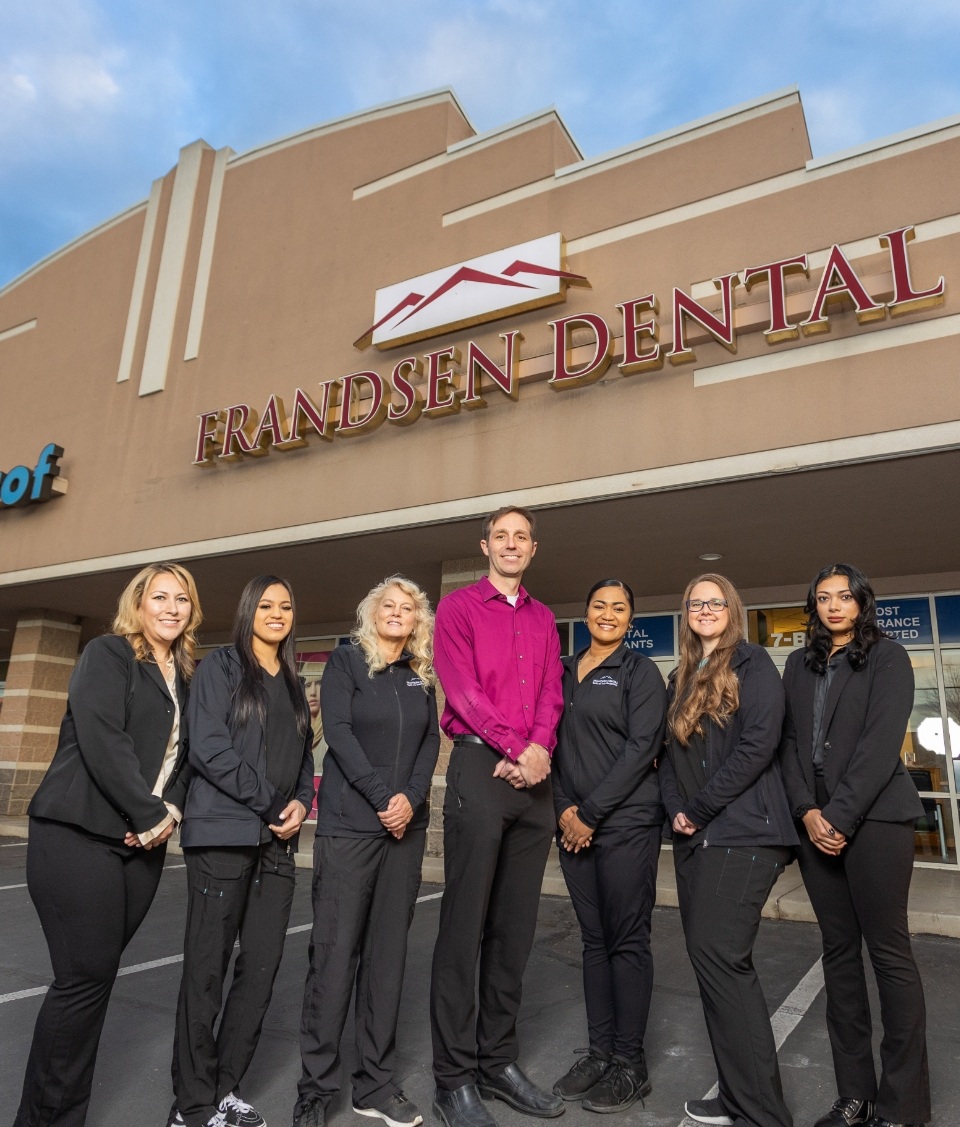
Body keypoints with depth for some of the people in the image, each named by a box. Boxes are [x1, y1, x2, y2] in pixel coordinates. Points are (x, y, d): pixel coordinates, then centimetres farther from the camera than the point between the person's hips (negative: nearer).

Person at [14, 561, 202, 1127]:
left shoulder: (185, 678, 15)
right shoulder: (107, 655, -5)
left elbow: (182, 755, 14)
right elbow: (101, 739, -16)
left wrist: (171, 812, -4)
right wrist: (151, 814, -15)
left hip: (142, 843, 6)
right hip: (79, 836, -6)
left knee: (96, 977, 9)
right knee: (85, 977, -4)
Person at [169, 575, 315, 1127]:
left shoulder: (293, 685, 17)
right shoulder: (220, 666, 0)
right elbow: (209, 747, -11)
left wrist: (301, 803, -3)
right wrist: (270, 803, -12)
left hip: (278, 842, 5)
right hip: (223, 833, -5)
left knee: (261, 970, 7)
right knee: (207, 969, 2)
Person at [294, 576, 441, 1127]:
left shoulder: (422, 678, 12)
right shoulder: (346, 661, 1)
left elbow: (431, 742, 7)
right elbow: (338, 731, -9)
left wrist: (411, 799, -10)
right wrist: (383, 798, -15)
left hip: (406, 827, 4)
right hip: (349, 823, -4)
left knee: (389, 951, 8)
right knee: (336, 949, -1)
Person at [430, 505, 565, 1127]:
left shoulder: (543, 619, 18)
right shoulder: (458, 607, 2)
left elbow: (551, 692, 9)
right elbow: (463, 689, -8)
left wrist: (540, 748, -9)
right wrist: (514, 748, -13)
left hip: (535, 777, 5)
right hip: (480, 766, -5)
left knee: (516, 925, 11)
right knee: (465, 923, -1)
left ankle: (499, 1061, 24)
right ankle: (455, 1077, 11)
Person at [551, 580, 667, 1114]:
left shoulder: (640, 671, -3)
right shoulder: (565, 672, 12)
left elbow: (641, 747, -11)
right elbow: (556, 743, 11)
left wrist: (591, 813, -14)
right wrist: (565, 809, -2)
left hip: (626, 823, -5)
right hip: (574, 824, 5)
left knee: (628, 940, 3)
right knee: (595, 939, 13)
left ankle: (631, 1064, 17)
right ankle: (600, 1051, 26)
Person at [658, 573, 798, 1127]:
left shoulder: (753, 664, -3)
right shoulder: (680, 679, 18)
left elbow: (757, 745, -15)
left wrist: (700, 808, -12)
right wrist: (676, 809, -2)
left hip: (743, 831, -7)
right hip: (694, 836, 7)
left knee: (719, 955, -12)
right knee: (711, 958, 10)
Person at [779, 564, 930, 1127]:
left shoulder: (887, 657, 0)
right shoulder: (800, 665, 14)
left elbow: (881, 743, -10)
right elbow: (790, 741, 8)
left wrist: (840, 816, -14)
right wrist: (807, 811, -5)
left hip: (874, 818, -5)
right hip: (816, 821, 5)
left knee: (889, 952, 0)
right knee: (839, 951, 9)